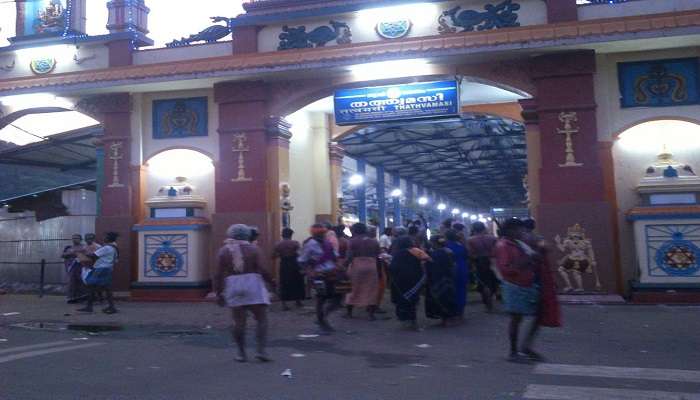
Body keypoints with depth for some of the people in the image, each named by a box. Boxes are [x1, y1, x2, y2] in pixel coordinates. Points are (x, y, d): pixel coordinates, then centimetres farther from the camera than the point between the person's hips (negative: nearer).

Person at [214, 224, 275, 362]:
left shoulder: (224, 250, 7)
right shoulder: (252, 248, 1)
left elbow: (219, 274, 3)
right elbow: (262, 269, -5)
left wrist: (218, 293, 8)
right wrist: (272, 282, 7)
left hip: (233, 285, 3)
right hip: (253, 284, -2)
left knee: (239, 322, 7)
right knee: (261, 319, 3)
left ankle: (241, 353, 11)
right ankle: (261, 350, -5)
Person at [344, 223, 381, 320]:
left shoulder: (353, 241, -3)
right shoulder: (374, 241, 8)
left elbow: (350, 256, -9)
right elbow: (378, 256, 5)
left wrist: (345, 265, -1)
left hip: (356, 266, -2)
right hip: (371, 267, 2)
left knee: (354, 289, 11)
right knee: (371, 290, 8)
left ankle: (349, 312, 20)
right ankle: (371, 314, 6)